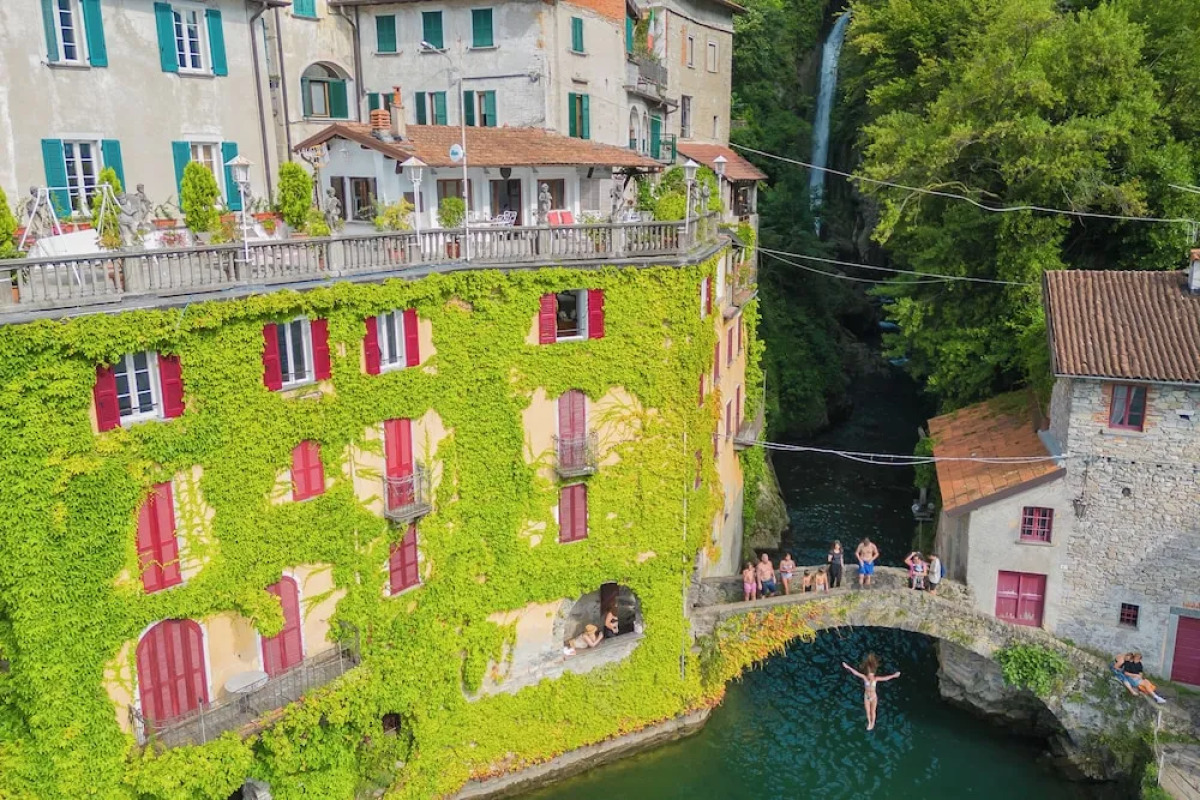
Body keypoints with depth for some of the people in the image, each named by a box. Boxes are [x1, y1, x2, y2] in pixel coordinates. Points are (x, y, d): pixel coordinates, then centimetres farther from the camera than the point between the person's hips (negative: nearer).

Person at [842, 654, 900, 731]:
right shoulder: (864, 677, -21)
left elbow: (885, 678, -27)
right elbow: (855, 672, -28)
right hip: (866, 697, 1)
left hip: (874, 697, -1)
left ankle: (872, 723, 44)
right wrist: (848, 667, -35)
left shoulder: (876, 678, -21)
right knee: (868, 711, 19)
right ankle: (869, 723, 45)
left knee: (872, 712, 18)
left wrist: (893, 675, -36)